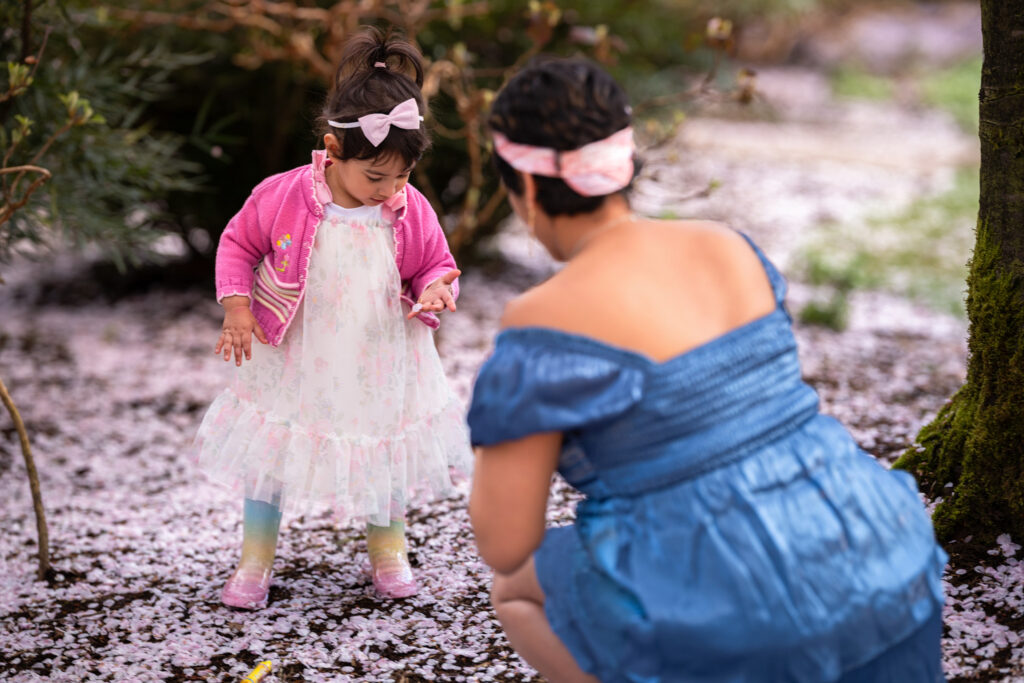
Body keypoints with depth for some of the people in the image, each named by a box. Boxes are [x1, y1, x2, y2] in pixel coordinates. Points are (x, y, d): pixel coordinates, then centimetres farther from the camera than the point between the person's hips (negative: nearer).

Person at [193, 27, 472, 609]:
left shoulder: (412, 212, -13)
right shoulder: (285, 196, -18)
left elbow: (436, 266, 2)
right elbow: (238, 243, -3)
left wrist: (436, 291, -22)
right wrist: (237, 308, -14)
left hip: (378, 363, 1)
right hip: (294, 361, -1)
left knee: (386, 454, 13)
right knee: (269, 455, 7)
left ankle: (389, 550, 39)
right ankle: (255, 561, 26)